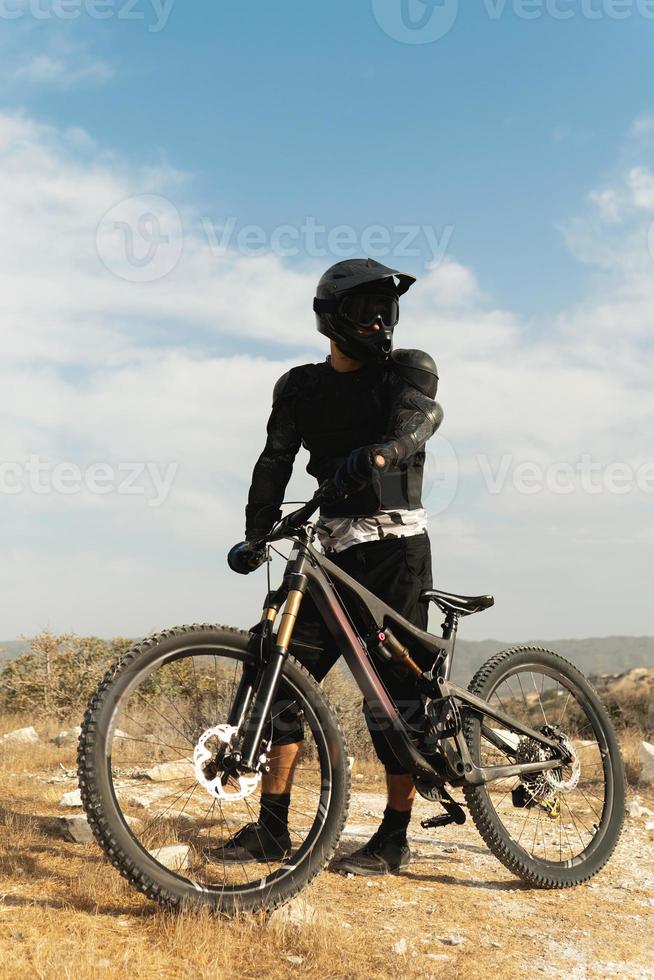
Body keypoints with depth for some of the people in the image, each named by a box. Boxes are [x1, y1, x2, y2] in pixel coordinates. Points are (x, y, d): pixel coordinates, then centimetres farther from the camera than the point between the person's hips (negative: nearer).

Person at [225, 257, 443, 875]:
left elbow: (420, 415, -22)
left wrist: (381, 451, -44)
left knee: (396, 687, -4)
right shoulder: (301, 388, 10)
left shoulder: (409, 369, 0)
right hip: (335, 549, 4)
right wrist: (256, 535, -9)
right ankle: (272, 829, 10)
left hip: (397, 548, -4)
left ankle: (394, 840, 9)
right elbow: (276, 461, 5)